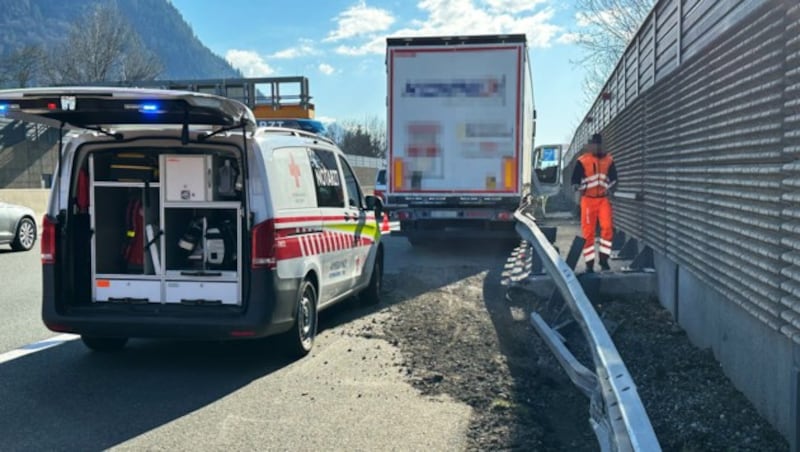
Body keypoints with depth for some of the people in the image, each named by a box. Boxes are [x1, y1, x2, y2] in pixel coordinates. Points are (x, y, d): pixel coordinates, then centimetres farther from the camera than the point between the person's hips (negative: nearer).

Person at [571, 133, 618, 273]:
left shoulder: (609, 160, 8)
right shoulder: (582, 161, -1)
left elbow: (613, 179, 17)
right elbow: (575, 180, 2)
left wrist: (610, 190, -1)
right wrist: (581, 189, -16)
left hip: (603, 199, 2)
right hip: (588, 199, -2)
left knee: (607, 227, -15)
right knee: (588, 232, 0)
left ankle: (604, 259, -4)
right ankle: (589, 264, 9)